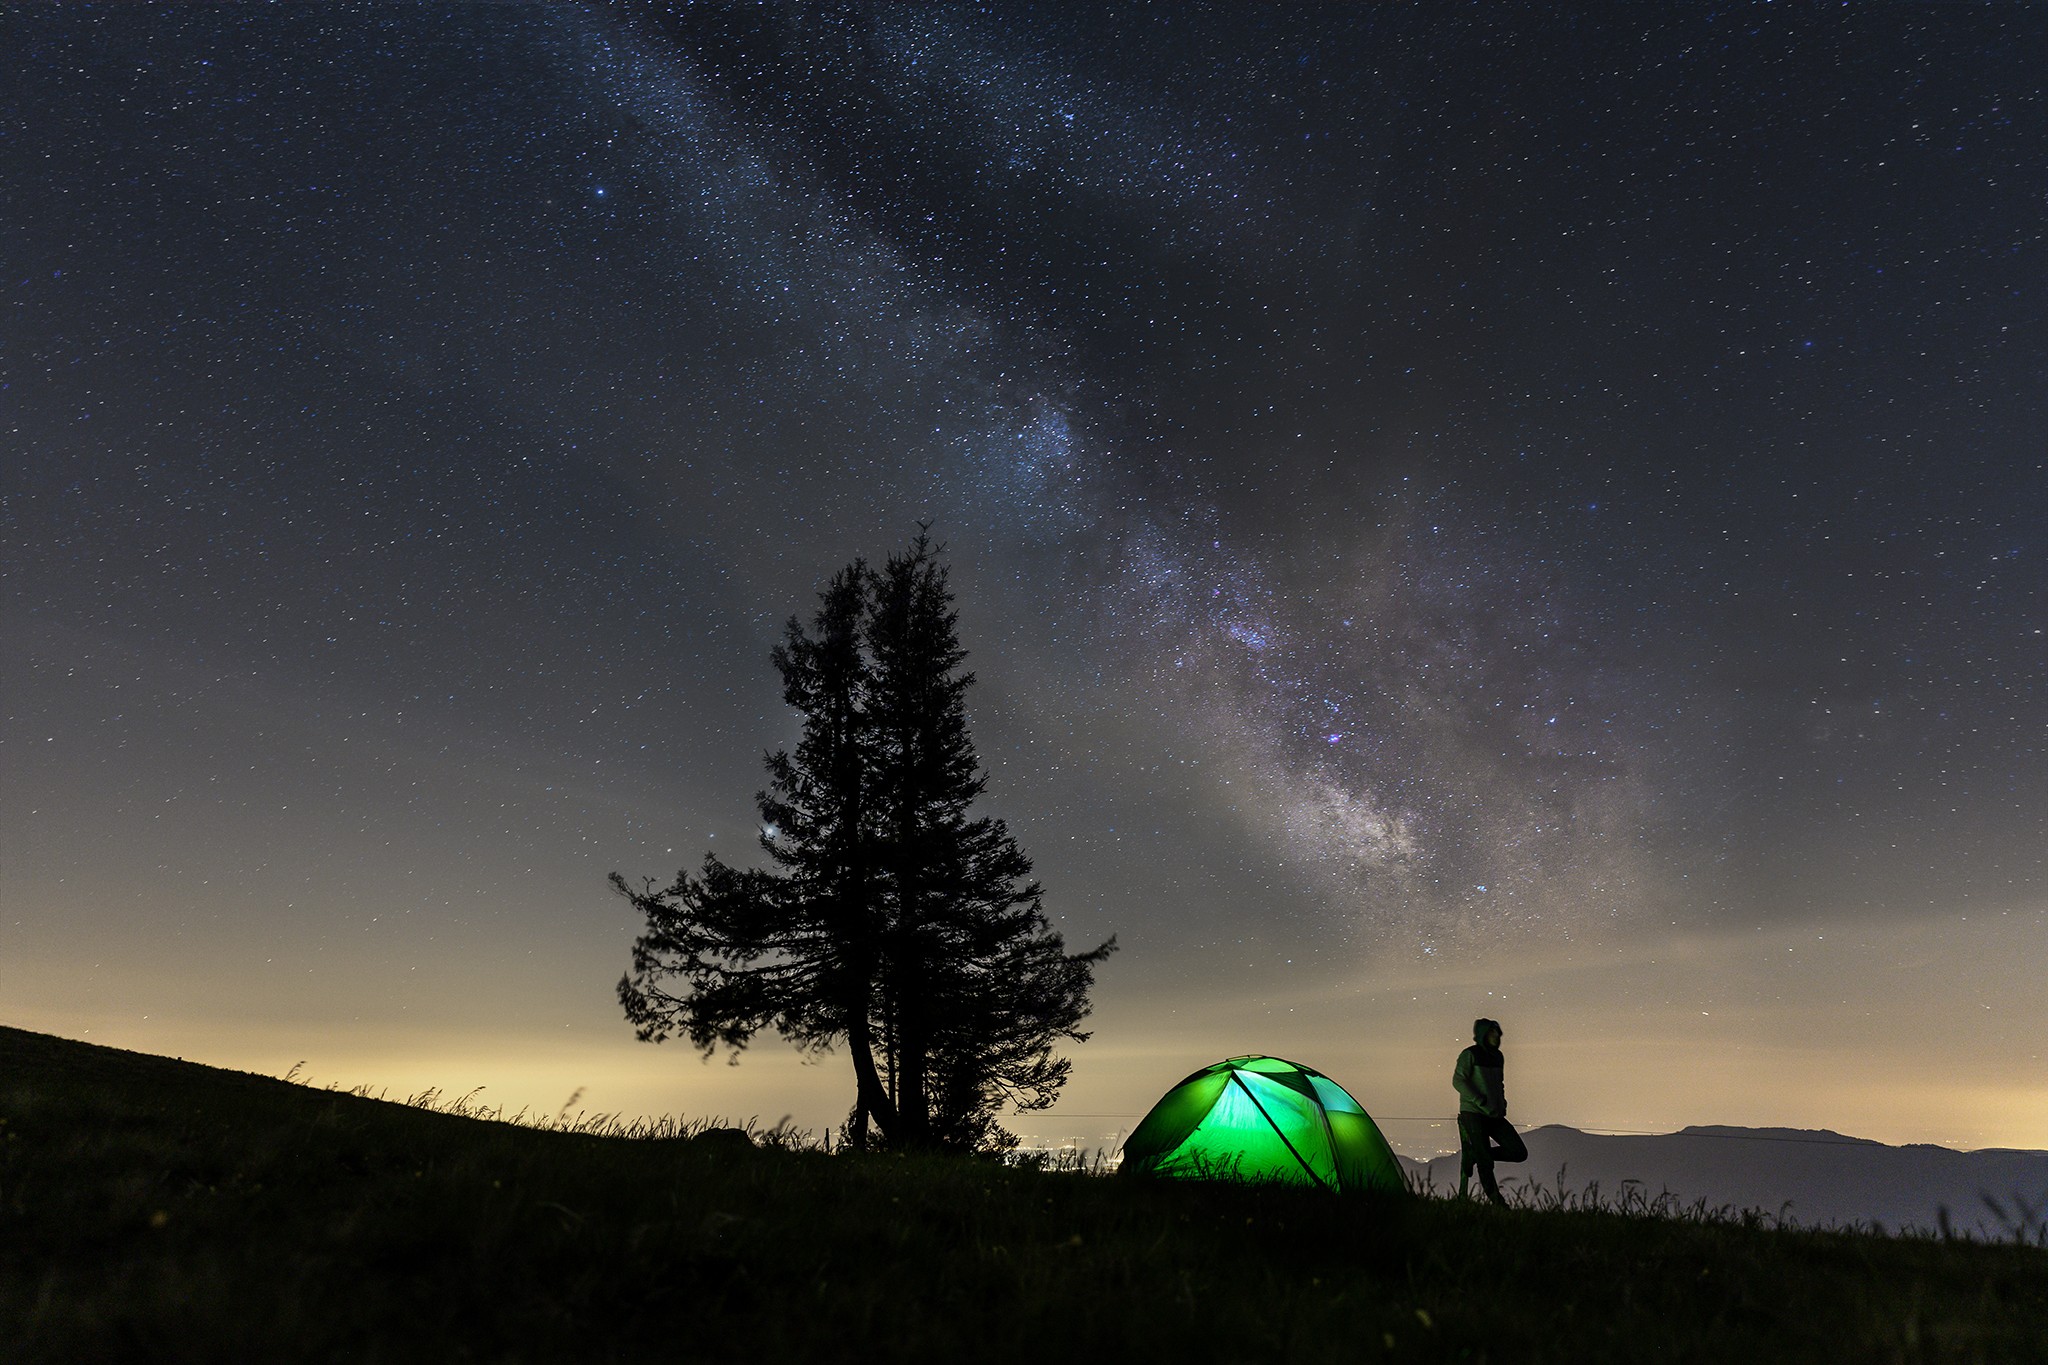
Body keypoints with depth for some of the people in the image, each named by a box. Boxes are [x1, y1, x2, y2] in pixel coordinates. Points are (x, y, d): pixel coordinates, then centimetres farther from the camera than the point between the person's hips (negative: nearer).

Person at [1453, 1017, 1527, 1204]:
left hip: (1495, 1116, 7)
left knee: (1519, 1153, -3)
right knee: (1485, 1162, -9)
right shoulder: (1470, 1055, -8)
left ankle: (1474, 1156, 10)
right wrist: (1482, 1103, -20)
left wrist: (1502, 1105, 11)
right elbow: (1458, 1081, -15)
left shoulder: (1498, 1057, 14)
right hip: (1473, 1114, -7)